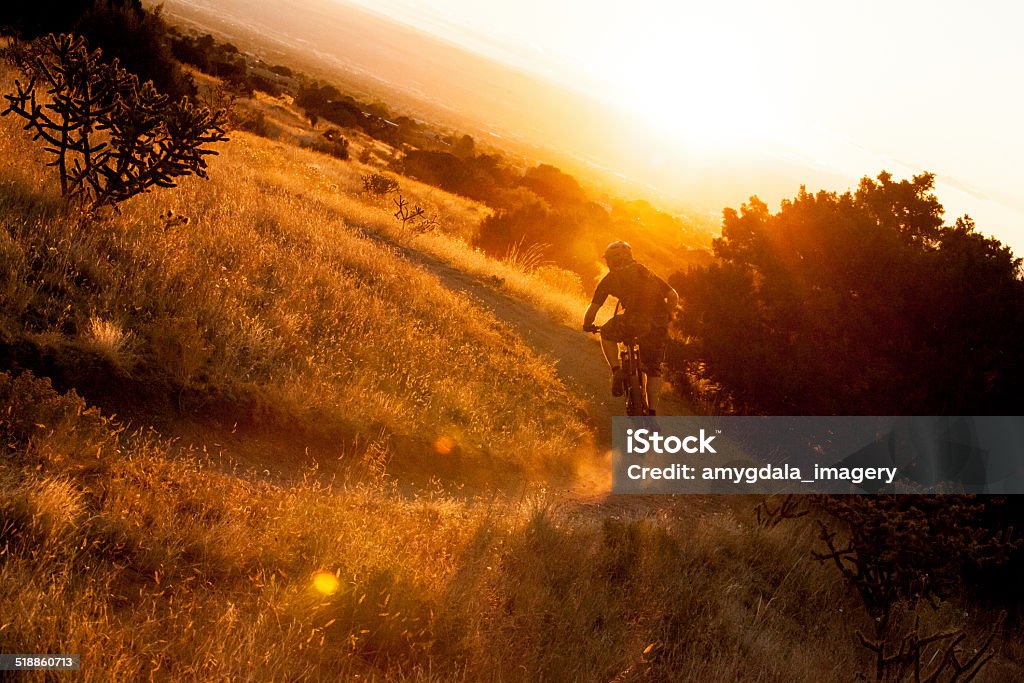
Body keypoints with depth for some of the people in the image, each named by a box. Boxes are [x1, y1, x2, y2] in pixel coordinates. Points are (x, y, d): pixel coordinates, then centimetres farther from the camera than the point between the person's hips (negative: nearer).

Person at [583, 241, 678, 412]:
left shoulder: (610, 279, 17)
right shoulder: (646, 272, 27)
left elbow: (593, 309, 13)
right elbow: (673, 296, 19)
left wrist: (587, 325, 32)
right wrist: (665, 317, 35)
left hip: (633, 321, -3)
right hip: (659, 325, 4)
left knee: (607, 334, 29)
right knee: (654, 368, 20)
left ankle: (616, 371, 12)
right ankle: (652, 411, 17)